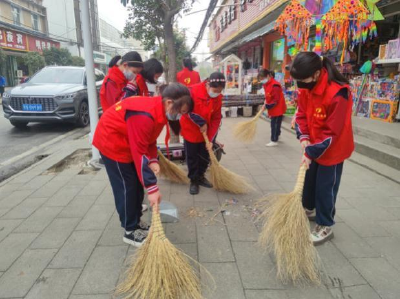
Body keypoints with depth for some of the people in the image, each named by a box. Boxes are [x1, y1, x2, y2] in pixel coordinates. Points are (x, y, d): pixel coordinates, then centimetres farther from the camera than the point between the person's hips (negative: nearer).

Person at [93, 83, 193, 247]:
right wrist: (152, 188, -31)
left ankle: (135, 222, 26)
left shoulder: (159, 110, -3)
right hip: (112, 142, -9)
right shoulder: (145, 116, -34)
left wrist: (153, 161, -12)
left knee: (137, 184, 12)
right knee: (127, 187, -4)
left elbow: (149, 140, 5)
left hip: (127, 142, 9)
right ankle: (130, 231, 10)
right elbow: (139, 153, -34)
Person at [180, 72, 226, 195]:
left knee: (205, 156, 13)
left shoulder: (218, 98, -8)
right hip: (190, 130, -4)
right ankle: (193, 180, 21)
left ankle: (200, 176, 33)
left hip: (206, 132, 4)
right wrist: (201, 123, -22)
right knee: (192, 157, 6)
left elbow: (216, 119, -6)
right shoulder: (193, 91, -24)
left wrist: (210, 139, -10)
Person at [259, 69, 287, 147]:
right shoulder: (266, 84, 7)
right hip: (273, 109, 9)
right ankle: (276, 137, 36)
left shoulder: (275, 85, -24)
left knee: (275, 124, -3)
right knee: (274, 124, 20)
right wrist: (266, 105, 2)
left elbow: (276, 100, -23)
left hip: (278, 108, -9)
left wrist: (267, 106, -20)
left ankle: (274, 141, 5)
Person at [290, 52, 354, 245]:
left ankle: (325, 226, 20)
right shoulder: (307, 87, -8)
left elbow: (331, 132, -27)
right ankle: (309, 208, 45)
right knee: (308, 179, 21)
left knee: (325, 187, 2)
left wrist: (311, 153, -23)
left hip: (332, 149, -7)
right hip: (314, 145, 8)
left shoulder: (338, 94, -31)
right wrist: (304, 137, -14)